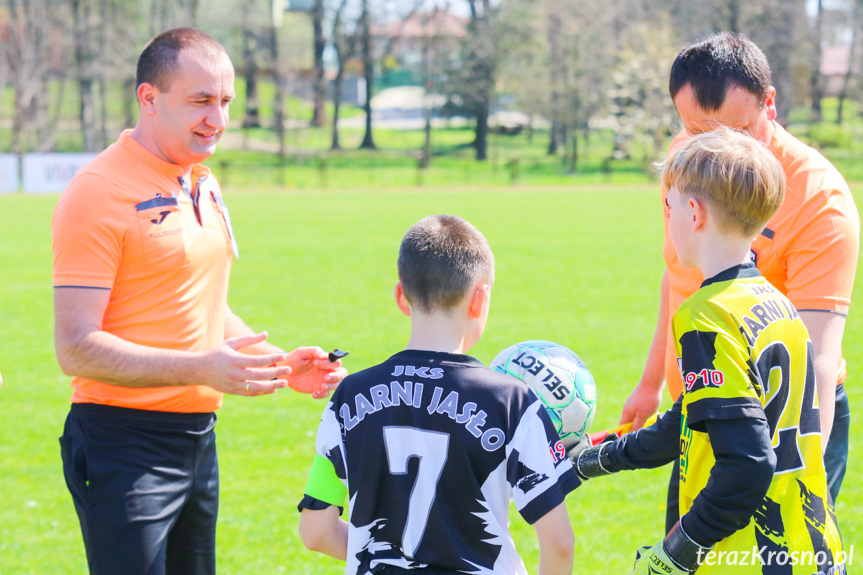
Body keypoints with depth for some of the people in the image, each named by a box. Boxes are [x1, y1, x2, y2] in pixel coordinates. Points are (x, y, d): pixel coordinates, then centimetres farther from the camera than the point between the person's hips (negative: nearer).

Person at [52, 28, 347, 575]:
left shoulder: (203, 185, 13)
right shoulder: (98, 192, -14)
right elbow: (76, 348, -19)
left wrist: (281, 364, 9)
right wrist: (199, 368, -26)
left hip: (197, 437, 8)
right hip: (125, 443, -8)